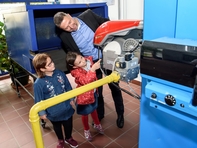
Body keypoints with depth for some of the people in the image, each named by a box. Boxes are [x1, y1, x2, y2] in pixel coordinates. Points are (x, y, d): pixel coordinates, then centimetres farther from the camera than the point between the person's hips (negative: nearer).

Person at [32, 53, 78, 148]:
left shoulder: (60, 73, -14)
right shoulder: (39, 83, -26)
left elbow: (68, 87, 1)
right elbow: (38, 101, -14)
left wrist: (71, 99, 8)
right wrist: (42, 113, -5)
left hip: (67, 107, 3)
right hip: (54, 112, -3)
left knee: (68, 124, 24)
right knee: (57, 126, 26)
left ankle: (68, 138, 57)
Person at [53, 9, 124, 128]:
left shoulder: (88, 15, -13)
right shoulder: (65, 37, -13)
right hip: (92, 64, 0)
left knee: (115, 87, 12)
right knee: (97, 91, 13)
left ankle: (120, 114, 34)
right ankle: (99, 114, 41)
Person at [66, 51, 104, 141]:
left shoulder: (89, 60, -13)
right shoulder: (76, 72, -30)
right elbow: (86, 81, -44)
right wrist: (93, 69, -50)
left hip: (93, 92, 5)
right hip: (84, 95, -5)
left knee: (93, 109, 28)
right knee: (85, 114, 18)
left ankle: (97, 124, 55)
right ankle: (86, 130, 45)